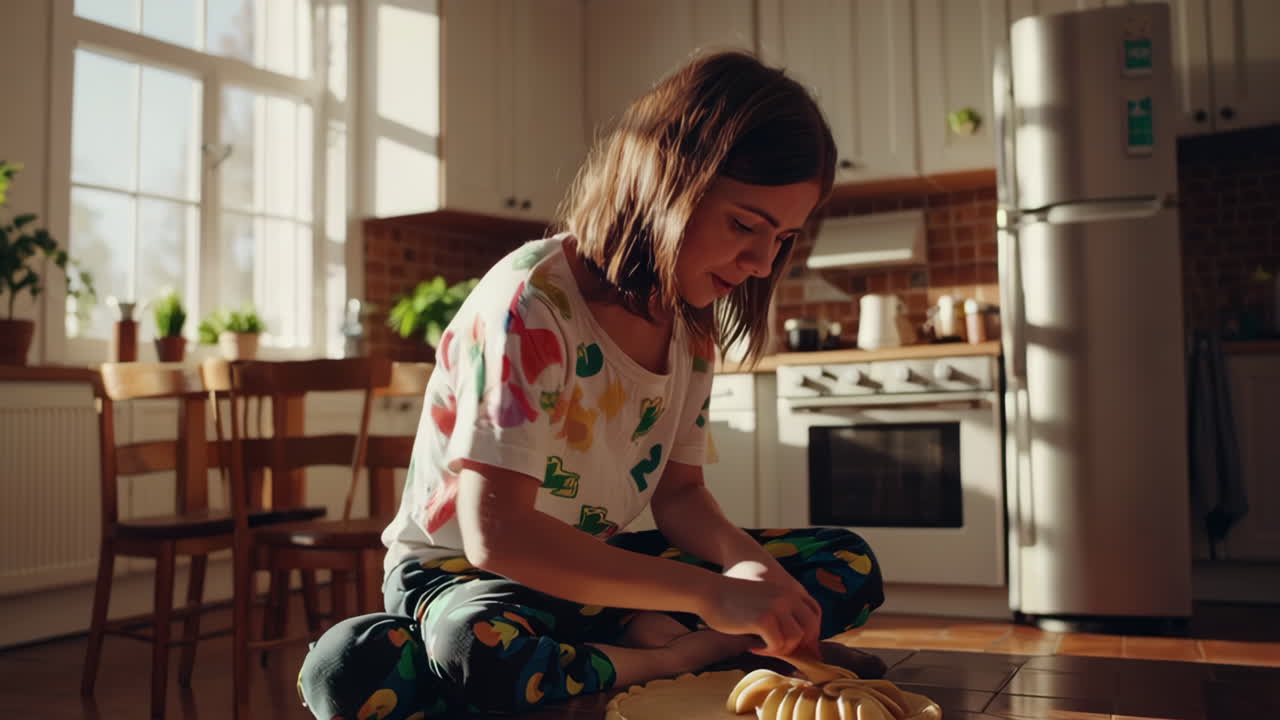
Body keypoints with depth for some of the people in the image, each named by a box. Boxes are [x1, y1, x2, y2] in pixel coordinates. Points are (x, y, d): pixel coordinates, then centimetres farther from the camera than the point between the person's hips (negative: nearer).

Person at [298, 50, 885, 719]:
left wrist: (747, 566, -19)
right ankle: (691, 654, -22)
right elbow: (496, 532, -31)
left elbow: (679, 493, 4)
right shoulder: (530, 305, -25)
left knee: (848, 564, -5)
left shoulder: (691, 323, -1)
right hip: (457, 569, -6)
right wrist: (712, 595, -34)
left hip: (596, 566, 6)